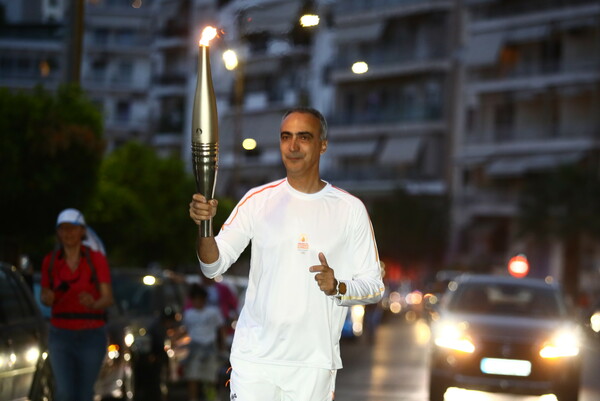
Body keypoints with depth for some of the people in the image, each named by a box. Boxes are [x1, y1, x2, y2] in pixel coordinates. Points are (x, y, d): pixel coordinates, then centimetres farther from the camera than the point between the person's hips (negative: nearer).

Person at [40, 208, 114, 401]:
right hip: (61, 334, 1)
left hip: (91, 335, -1)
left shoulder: (97, 259, -5)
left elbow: (108, 298, -8)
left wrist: (94, 304, -31)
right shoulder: (50, 261, 1)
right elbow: (44, 296, 11)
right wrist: (47, 298, -14)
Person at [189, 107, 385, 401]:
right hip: (255, 357, 0)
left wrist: (337, 287, -17)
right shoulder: (258, 200, 3)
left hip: (314, 365, 0)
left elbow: (374, 286, 4)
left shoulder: (350, 209, 1)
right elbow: (214, 266, -2)